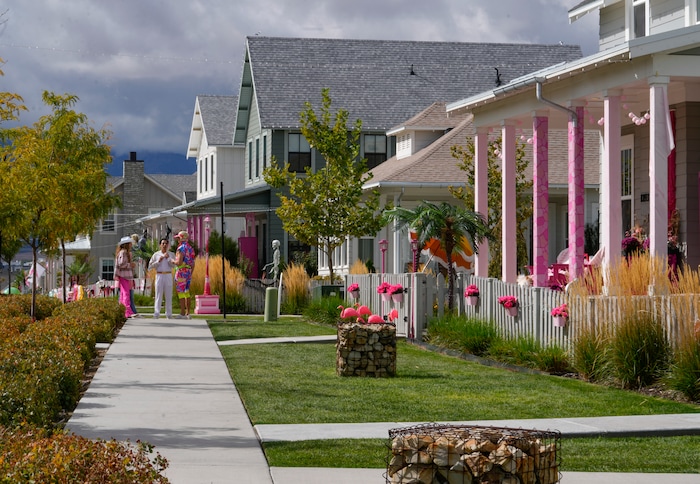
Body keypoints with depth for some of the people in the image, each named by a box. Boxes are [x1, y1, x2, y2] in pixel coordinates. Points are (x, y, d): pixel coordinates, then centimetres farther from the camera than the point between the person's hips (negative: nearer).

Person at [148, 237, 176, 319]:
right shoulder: (156, 255, 4)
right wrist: (158, 261, -11)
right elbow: (150, 266, 1)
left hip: (168, 276, 1)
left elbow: (173, 265, -6)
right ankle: (156, 313, -5)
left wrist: (168, 258, -18)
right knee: (158, 295, -4)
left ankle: (169, 314, 3)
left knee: (169, 295, 0)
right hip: (159, 276, -1)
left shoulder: (171, 254, 7)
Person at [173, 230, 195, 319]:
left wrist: (172, 261, -1)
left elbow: (179, 262, -23)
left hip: (181, 272, -9)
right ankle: (187, 313, 11)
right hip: (188, 272, 9)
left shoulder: (181, 249, -15)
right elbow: (193, 264, 16)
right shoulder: (190, 249, 13)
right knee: (186, 292, 12)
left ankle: (182, 314, -9)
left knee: (180, 292, -6)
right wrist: (190, 275, 22)